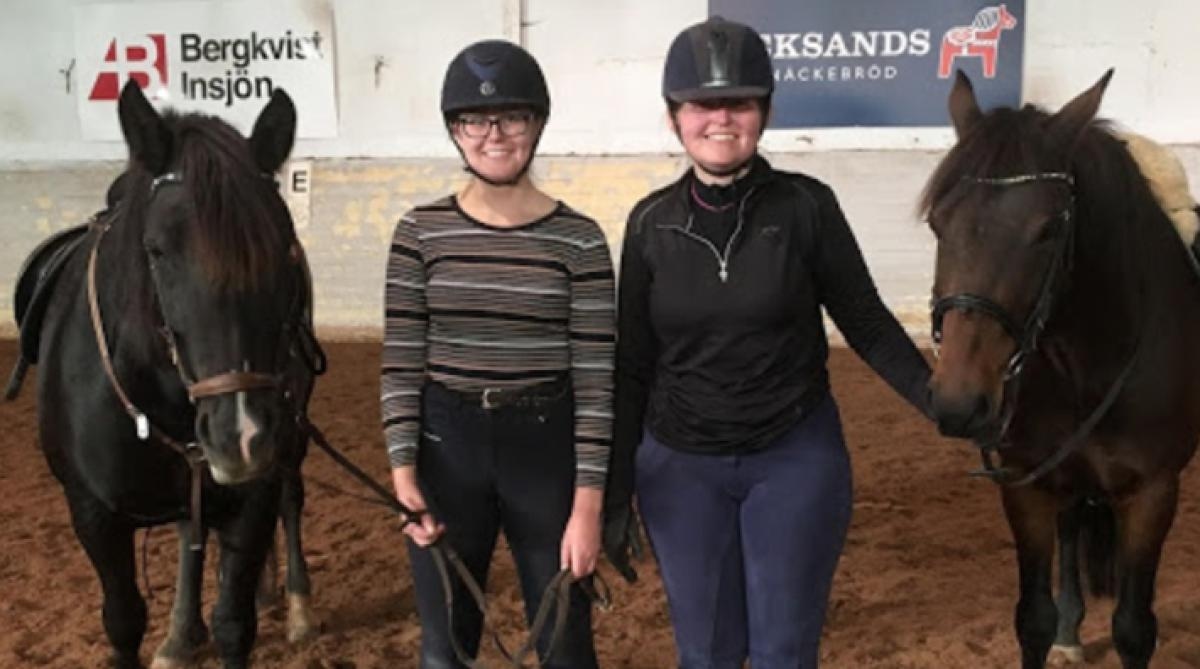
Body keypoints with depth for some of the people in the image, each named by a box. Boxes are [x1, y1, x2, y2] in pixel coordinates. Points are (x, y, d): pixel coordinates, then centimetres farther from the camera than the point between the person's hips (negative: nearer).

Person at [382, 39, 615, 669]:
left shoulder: (579, 239, -6)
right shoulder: (420, 232, -1)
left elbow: (595, 378, -6)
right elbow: (401, 360, 0)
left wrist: (587, 504, -10)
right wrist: (403, 470, -10)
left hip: (546, 447, -1)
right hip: (447, 446, 1)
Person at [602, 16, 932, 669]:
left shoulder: (806, 206, -8)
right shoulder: (651, 222, -3)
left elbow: (868, 325, -1)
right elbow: (632, 366, 2)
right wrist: (615, 495, 1)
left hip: (796, 457, -1)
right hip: (679, 465, 2)